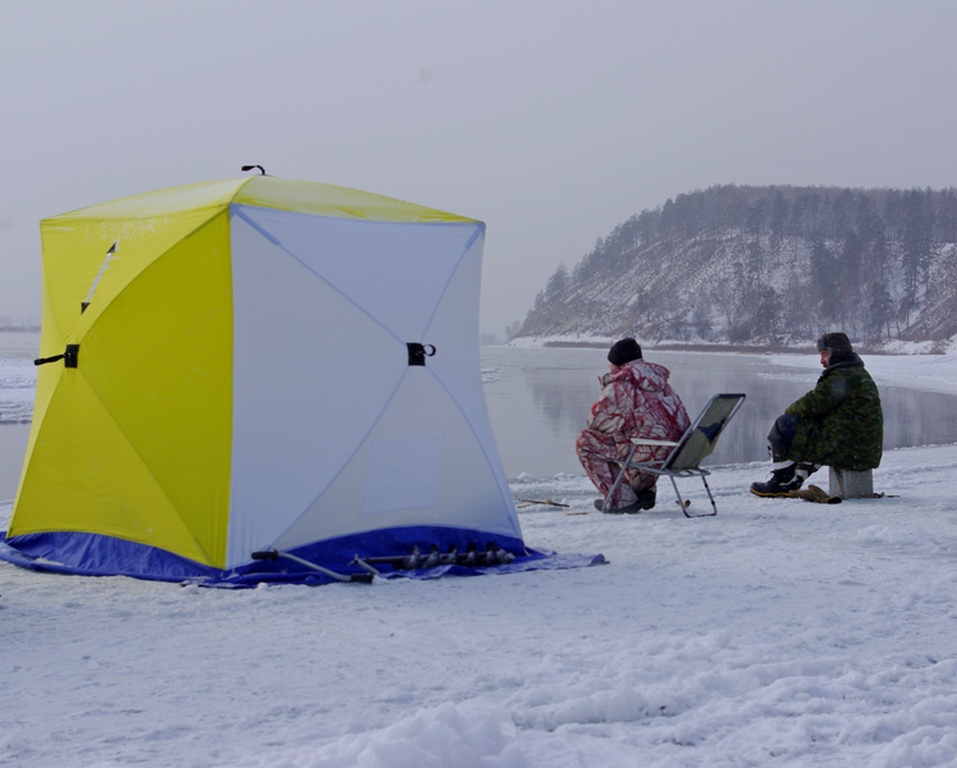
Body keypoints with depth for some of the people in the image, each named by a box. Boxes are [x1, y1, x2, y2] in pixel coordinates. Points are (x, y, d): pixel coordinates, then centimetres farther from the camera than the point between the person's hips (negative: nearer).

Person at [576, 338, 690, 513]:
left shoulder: (620, 386, -7)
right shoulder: (657, 379, 16)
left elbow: (595, 420, 1)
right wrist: (619, 425, 26)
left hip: (653, 455, -9)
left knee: (585, 442, 1)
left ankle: (621, 500, 2)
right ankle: (644, 490, 28)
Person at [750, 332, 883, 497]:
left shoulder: (843, 377, -14)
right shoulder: (860, 374, 20)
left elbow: (814, 403, -16)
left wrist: (791, 411, 4)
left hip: (846, 450, -11)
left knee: (784, 426, -5)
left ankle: (779, 482, 5)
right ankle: (793, 483, 26)